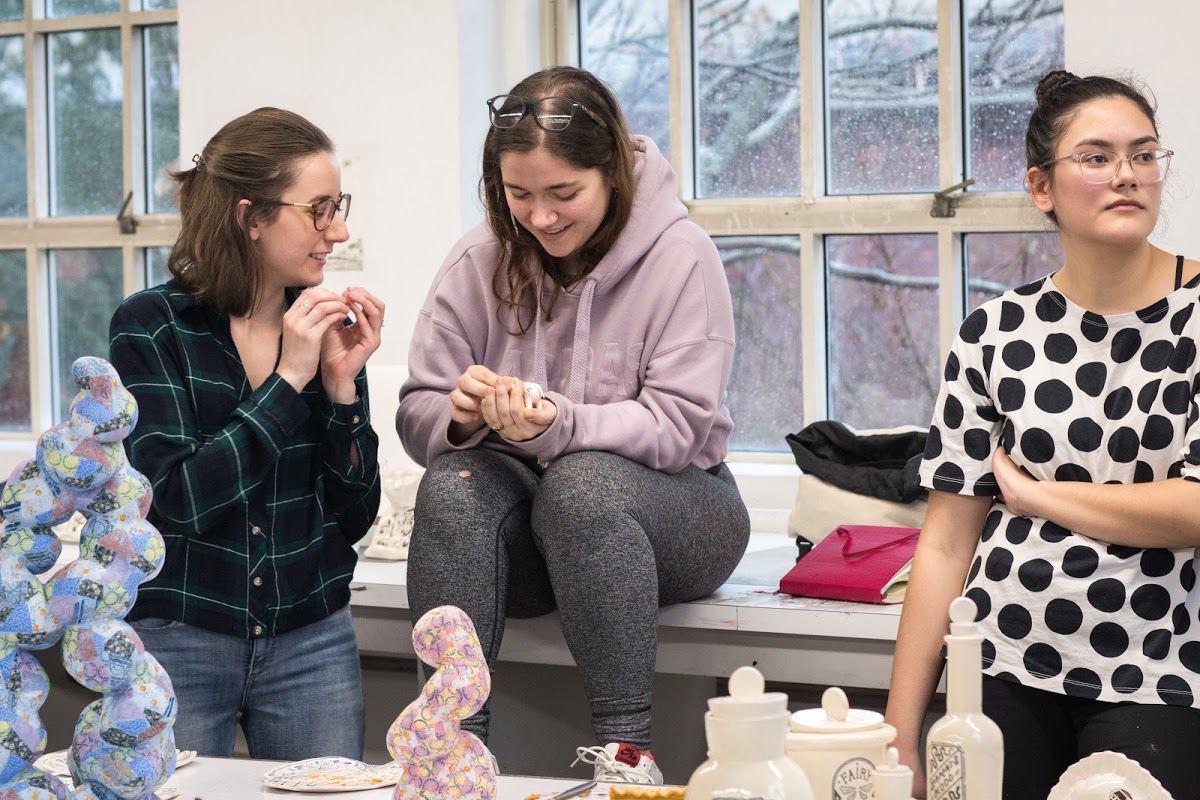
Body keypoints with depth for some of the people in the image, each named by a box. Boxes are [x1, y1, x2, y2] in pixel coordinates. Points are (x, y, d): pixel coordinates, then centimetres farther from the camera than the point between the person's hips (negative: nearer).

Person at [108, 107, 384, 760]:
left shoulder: (332, 329, 3)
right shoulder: (151, 327, -8)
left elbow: (355, 518, 2)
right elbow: (176, 502, -19)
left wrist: (341, 385, -11)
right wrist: (289, 380, -19)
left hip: (311, 639, 3)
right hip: (176, 640, -3)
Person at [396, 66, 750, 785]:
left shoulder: (680, 256, -9)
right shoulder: (481, 260, 1)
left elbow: (676, 426, -17)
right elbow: (417, 417, -1)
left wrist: (560, 426, -33)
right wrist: (461, 415, -26)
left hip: (666, 508, -3)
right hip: (526, 534, 3)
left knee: (581, 483, -36)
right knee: (453, 483, -29)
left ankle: (626, 748, -30)